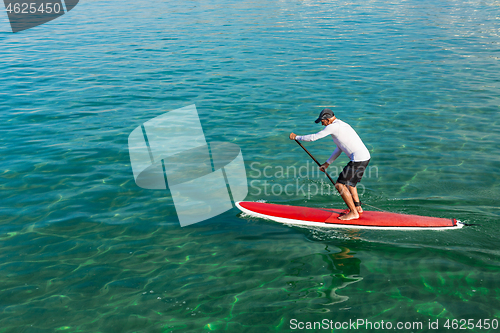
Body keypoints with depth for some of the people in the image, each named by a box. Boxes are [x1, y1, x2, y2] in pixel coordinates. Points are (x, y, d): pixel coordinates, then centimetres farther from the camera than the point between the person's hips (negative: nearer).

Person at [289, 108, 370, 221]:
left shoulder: (333, 126, -10)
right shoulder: (341, 125, 20)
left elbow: (314, 137, -5)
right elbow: (339, 149, 26)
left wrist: (296, 137, 9)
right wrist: (327, 163, 26)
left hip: (358, 160, -10)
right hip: (365, 156, 10)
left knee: (340, 184, -3)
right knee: (348, 181, 27)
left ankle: (353, 212, 3)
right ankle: (358, 207, 32)